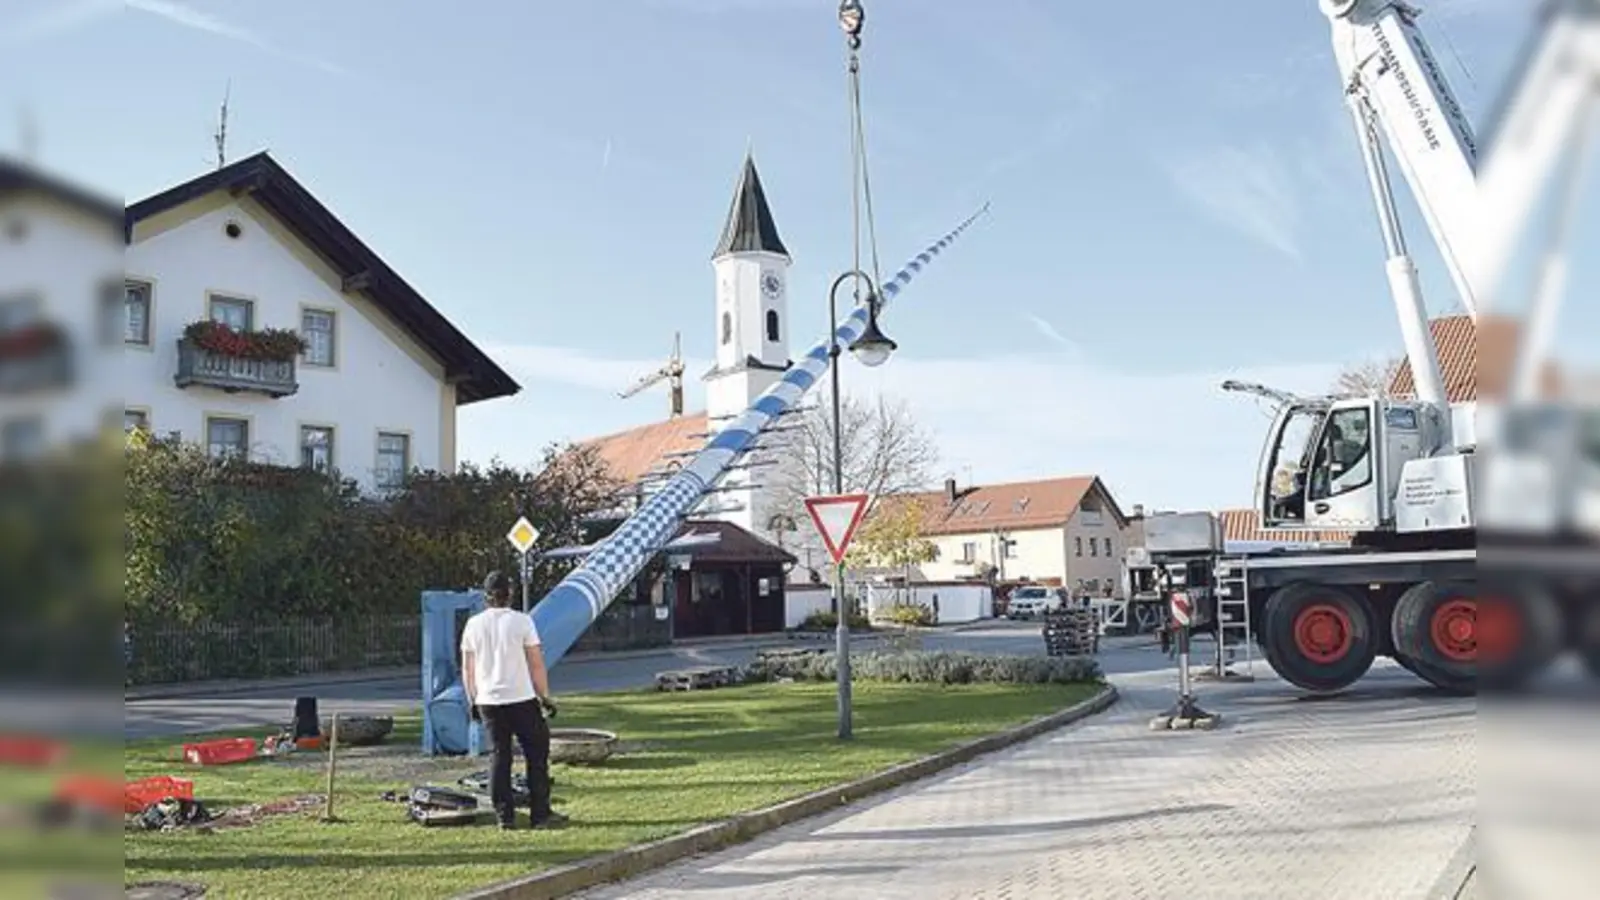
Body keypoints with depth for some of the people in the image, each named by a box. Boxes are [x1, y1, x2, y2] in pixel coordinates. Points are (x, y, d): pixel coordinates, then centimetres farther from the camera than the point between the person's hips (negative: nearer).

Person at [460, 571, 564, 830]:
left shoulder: (473, 624, 4)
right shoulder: (521, 621, -8)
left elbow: (467, 669, 8)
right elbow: (536, 664, -7)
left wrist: (473, 700, 18)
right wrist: (545, 696, 1)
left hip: (487, 701, 4)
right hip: (521, 699, -4)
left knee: (499, 757, 10)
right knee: (536, 755, 6)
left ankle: (505, 816, 10)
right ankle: (540, 814, 5)